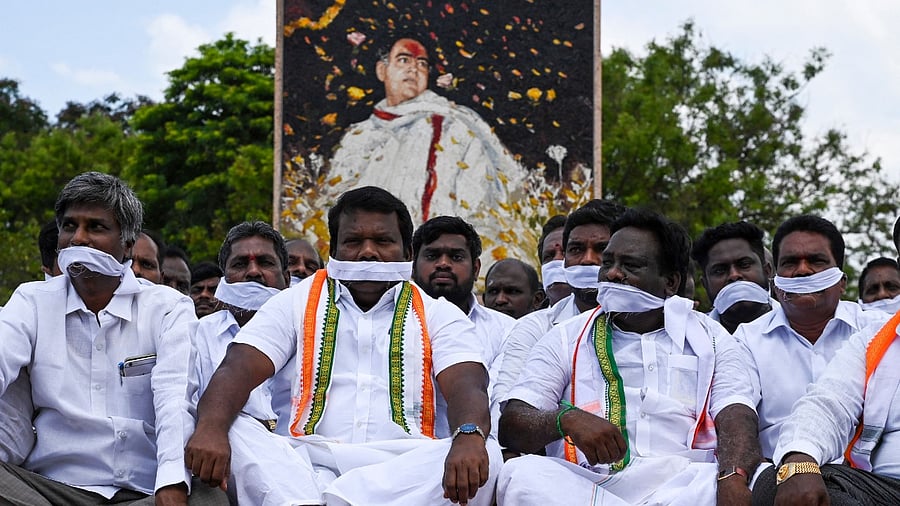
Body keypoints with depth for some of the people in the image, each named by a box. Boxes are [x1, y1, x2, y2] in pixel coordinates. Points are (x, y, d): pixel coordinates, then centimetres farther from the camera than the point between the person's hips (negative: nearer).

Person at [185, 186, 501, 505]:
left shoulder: (439, 316, 17)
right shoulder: (295, 304, 19)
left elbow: (467, 387, -2)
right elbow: (238, 370, 3)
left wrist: (469, 438, -29)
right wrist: (211, 428, -22)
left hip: (404, 471, 0)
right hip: (307, 464, 0)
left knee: (485, 453, -32)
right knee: (238, 445, -29)